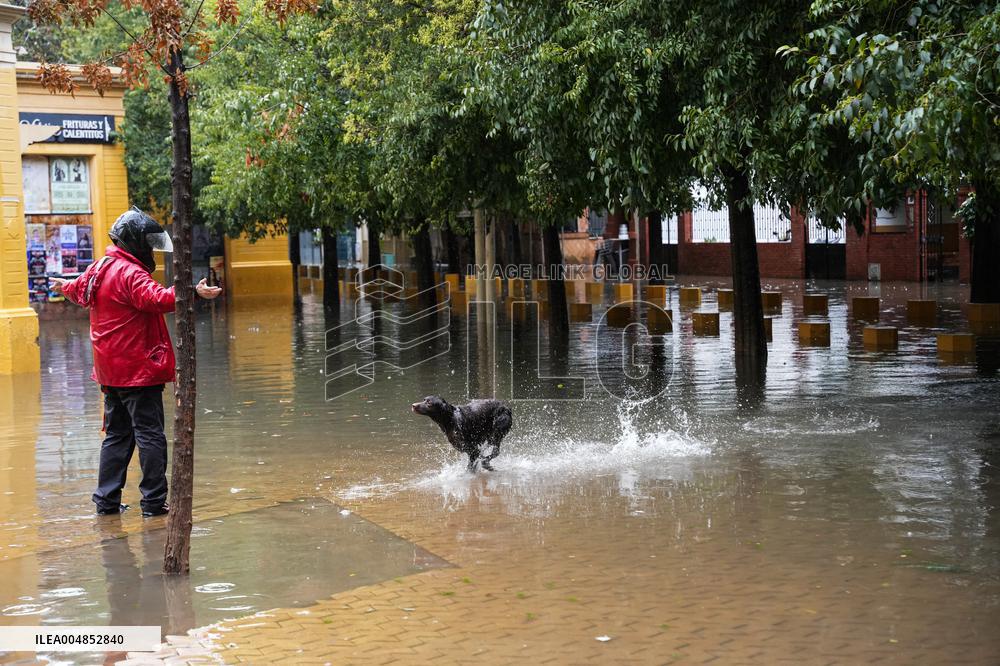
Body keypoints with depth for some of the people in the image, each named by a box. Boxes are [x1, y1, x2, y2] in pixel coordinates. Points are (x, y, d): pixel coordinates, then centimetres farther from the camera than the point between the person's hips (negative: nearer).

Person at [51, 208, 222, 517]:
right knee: (150, 436, -3)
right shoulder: (130, 273, -17)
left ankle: (106, 500, 22)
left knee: (117, 435, 18)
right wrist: (192, 292, -44)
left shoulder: (98, 268, 12)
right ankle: (153, 501, -1)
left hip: (110, 371, 9)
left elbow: (80, 289, 34)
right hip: (138, 370, -9)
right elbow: (157, 298, -36)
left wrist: (65, 286, 56)